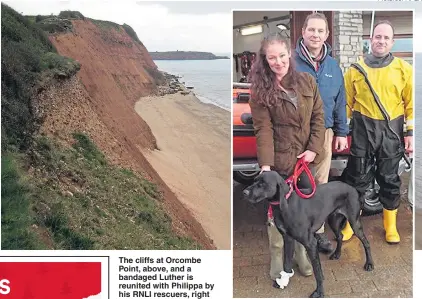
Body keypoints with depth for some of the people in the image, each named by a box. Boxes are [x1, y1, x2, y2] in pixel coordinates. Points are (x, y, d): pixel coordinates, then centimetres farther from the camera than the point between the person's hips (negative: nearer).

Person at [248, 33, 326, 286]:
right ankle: (277, 264, 23)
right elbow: (263, 129, -14)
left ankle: (303, 254, 36)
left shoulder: (307, 81, 2)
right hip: (279, 161, -3)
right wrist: (265, 165, -24)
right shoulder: (260, 90, -7)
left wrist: (314, 149, -9)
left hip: (308, 158, 3)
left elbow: (318, 117, 4)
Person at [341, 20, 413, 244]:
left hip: (392, 130, 1)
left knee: (390, 179, 11)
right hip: (363, 129, 0)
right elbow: (347, 102, 3)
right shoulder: (356, 69, 2)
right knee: (357, 177, 5)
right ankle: (350, 222, 18)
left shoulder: (403, 69, 2)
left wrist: (410, 132, -3)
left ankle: (390, 226, 24)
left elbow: (411, 104, 2)